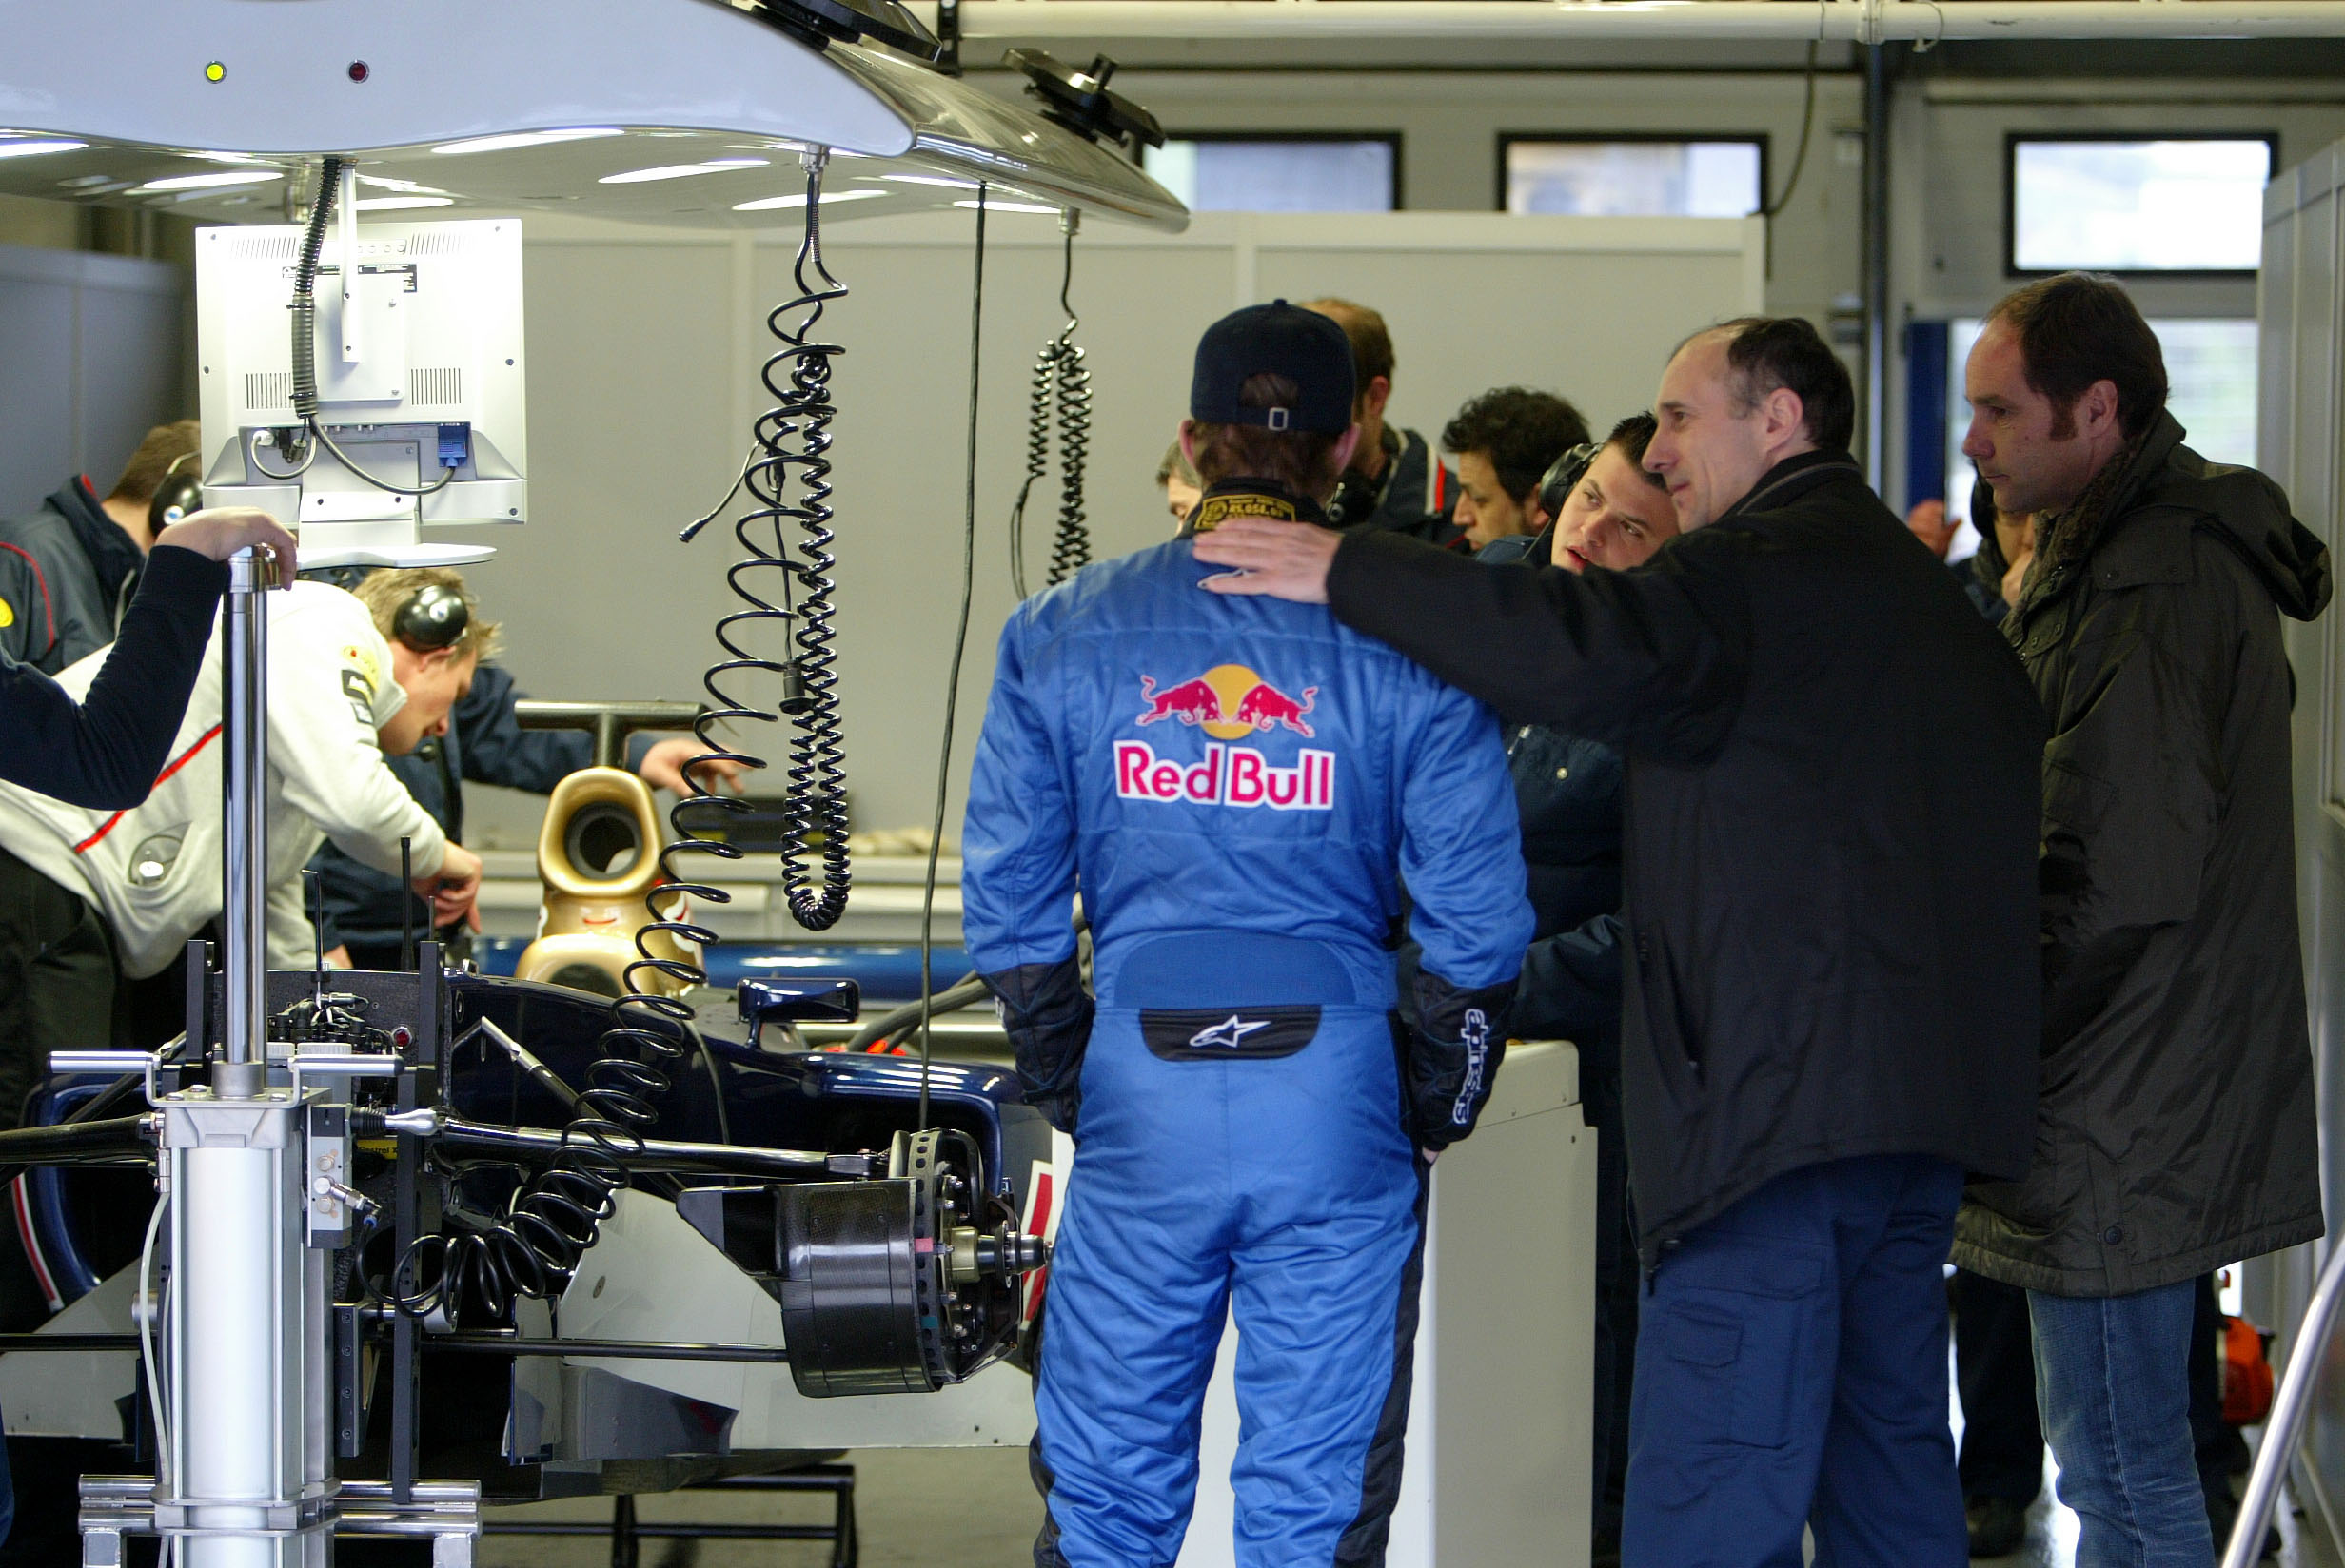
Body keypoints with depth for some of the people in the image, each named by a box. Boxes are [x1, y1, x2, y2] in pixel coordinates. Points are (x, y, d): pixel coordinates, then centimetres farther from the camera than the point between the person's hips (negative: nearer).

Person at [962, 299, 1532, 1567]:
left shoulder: (1063, 634, 3)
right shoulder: (1408, 646, -2)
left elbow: (1008, 908, 3)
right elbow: (1475, 926, -4)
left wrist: (1074, 1093, 11)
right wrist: (1430, 1113, 9)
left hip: (1138, 1100, 1)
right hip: (1338, 1106, -1)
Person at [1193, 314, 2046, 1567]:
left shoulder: (1764, 568, -8)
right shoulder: (1932, 599, 22)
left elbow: (1587, 655, -26)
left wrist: (1346, 573, -19)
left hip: (1777, 1098, -10)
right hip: (1932, 1106, 10)